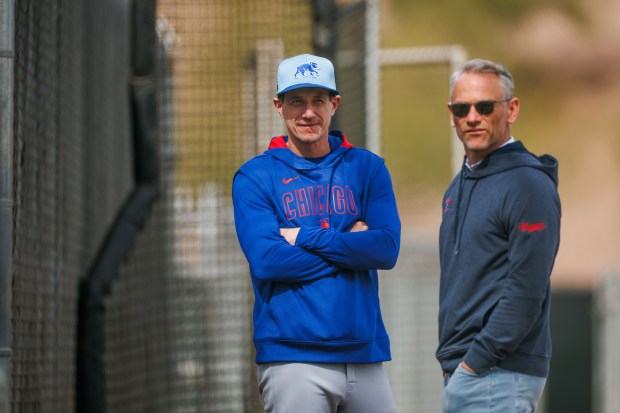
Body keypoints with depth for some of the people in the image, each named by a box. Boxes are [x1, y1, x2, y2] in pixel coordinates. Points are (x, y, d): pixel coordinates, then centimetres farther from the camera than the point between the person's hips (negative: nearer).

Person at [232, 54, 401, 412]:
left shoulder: (367, 168, 11)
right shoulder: (255, 177, 2)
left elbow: (387, 248, -3)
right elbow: (267, 260, -11)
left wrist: (305, 237, -8)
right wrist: (351, 246, -5)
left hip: (366, 354, 3)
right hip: (293, 356, -3)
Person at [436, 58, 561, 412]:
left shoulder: (529, 186, -11)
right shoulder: (459, 187, 17)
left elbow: (526, 293, -17)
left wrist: (476, 361, -18)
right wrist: (451, 360, 13)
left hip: (500, 373, -9)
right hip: (459, 371, 9)